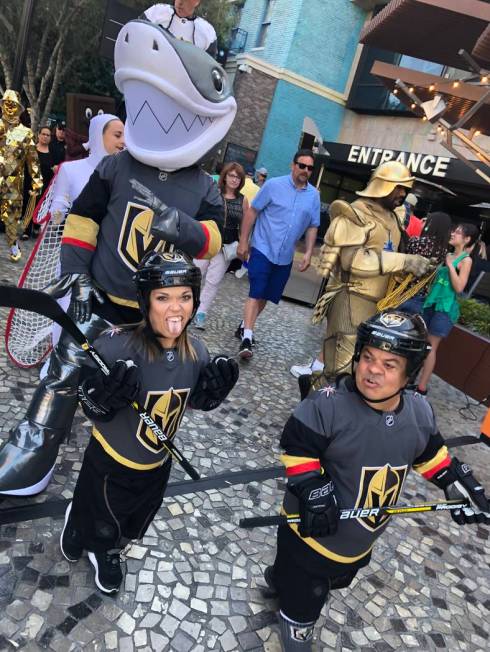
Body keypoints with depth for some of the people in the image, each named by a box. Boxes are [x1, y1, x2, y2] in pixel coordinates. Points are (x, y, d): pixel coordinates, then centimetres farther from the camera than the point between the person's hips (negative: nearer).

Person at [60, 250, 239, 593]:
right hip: (111, 462, -4)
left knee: (130, 525, 30)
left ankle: (107, 551, 65)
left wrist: (214, 389, -17)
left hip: (158, 465, 5)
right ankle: (78, 528, 61)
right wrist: (104, 397, -41)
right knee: (99, 523, 24)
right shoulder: (116, 346, -32)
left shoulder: (197, 352, -15)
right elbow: (92, 410, -20)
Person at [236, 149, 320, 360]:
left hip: (285, 257, 4)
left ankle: (245, 327, 30)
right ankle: (247, 338, -11)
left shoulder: (314, 195, 4)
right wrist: (243, 241, -6)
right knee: (256, 294, -11)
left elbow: (312, 227, 11)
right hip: (262, 249, -4)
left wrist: (308, 253, 3)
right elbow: (252, 211, -3)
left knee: (266, 297, 12)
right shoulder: (274, 185, -6)